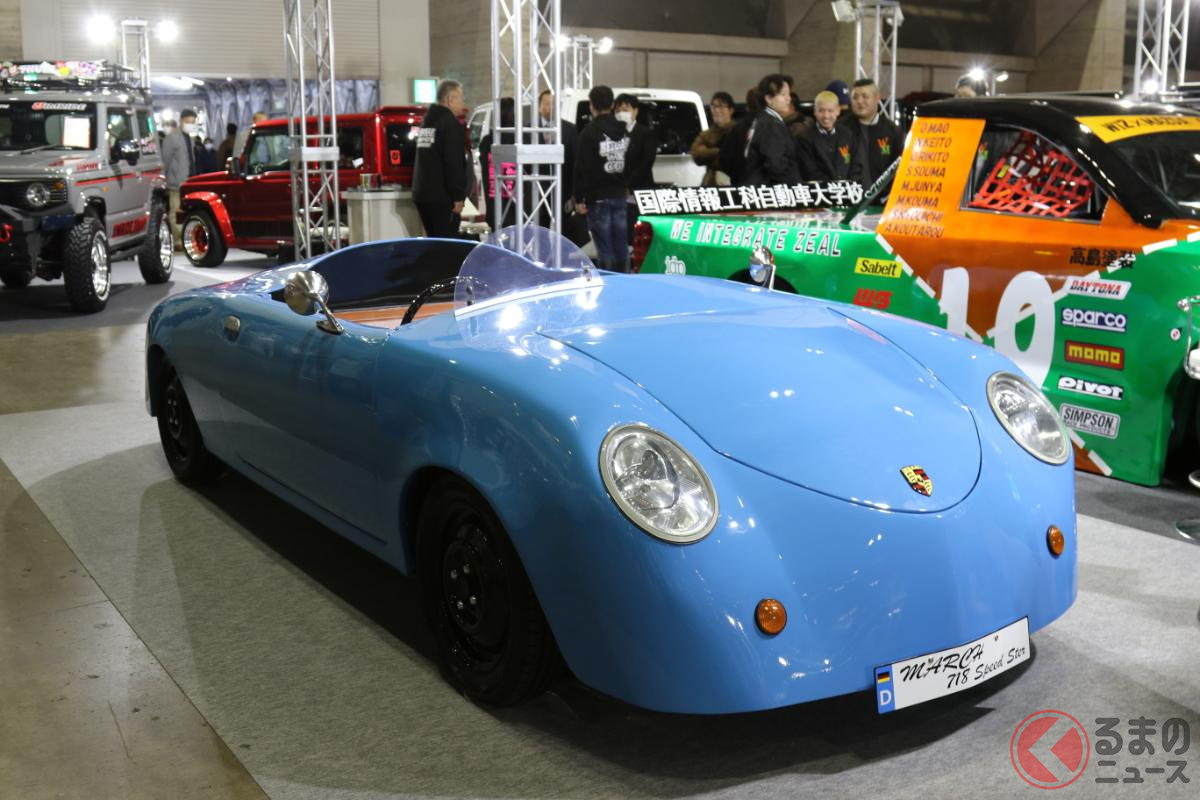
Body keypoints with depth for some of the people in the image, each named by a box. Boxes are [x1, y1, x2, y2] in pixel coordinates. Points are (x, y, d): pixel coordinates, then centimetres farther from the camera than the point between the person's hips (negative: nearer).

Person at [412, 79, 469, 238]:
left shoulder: (427, 121, 18)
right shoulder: (451, 124, -12)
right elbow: (454, 164, -19)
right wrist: (458, 196, -17)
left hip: (422, 193, 9)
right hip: (442, 196, -9)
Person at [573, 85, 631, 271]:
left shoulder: (590, 132, -11)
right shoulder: (624, 131, 9)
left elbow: (582, 168, -13)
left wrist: (579, 198, -9)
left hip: (598, 198, -6)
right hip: (620, 196, 6)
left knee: (604, 249, -4)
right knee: (621, 247, 11)